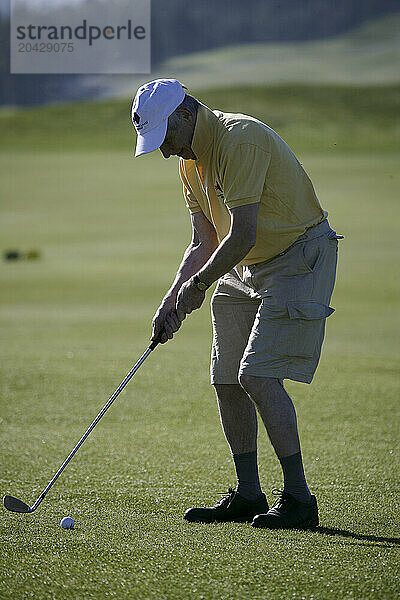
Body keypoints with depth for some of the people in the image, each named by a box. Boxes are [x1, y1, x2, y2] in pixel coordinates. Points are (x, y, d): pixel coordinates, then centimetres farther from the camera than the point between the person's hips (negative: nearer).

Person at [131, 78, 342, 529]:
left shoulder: (240, 141, -24)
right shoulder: (190, 160, 7)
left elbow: (242, 236, -27)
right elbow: (204, 243, 10)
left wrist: (198, 284, -13)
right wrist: (173, 299, -3)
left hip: (300, 259, -9)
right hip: (245, 269, 9)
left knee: (258, 375, -18)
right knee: (227, 380, 6)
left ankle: (298, 497, -13)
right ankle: (247, 496, 15)